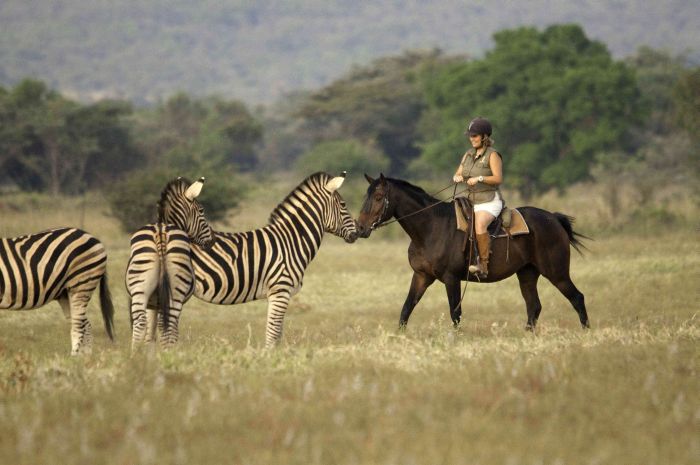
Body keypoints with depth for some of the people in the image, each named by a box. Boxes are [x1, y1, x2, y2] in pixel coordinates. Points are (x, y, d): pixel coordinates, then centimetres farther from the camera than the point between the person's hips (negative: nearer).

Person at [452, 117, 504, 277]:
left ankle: (483, 265, -35)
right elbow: (457, 174, 16)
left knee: (479, 224, -33)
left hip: (489, 201, -8)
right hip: (471, 201, 8)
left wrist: (480, 178, -25)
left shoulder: (492, 155, -6)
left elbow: (498, 179, -14)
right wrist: (457, 177, -7)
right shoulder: (468, 155, 15)